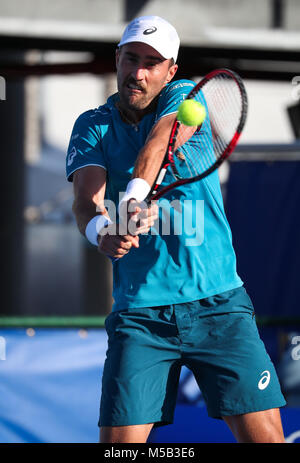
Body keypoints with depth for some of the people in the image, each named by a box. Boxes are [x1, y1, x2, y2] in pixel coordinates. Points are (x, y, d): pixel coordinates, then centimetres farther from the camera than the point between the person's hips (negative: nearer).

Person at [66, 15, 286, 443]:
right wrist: (102, 231, -36)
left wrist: (136, 194, -41)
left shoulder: (184, 97, 3)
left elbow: (159, 143, -20)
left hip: (218, 305, -1)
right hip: (139, 313, 1)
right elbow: (86, 197, -12)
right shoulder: (93, 127, 6)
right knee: (118, 439, -9)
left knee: (264, 435, -8)